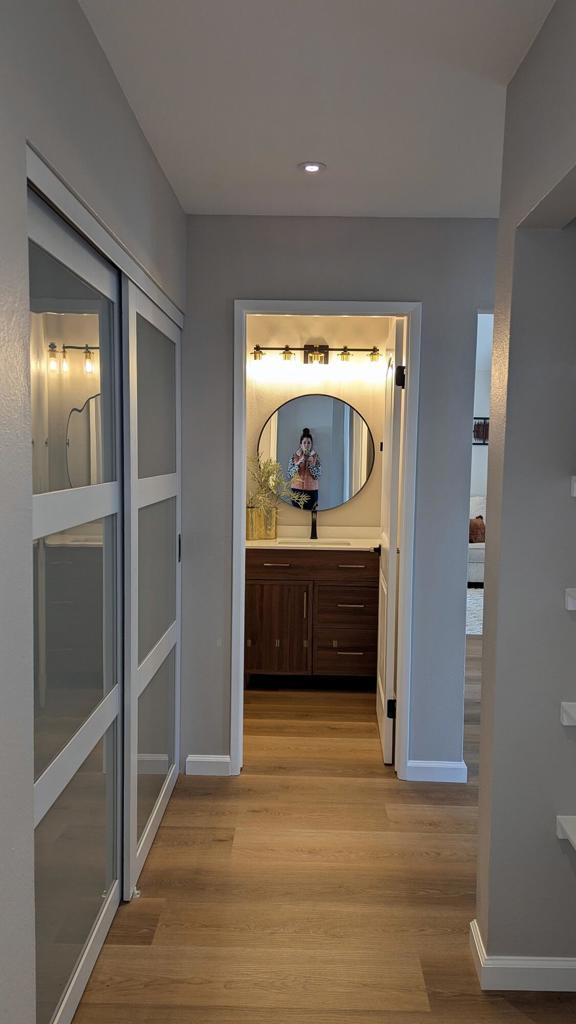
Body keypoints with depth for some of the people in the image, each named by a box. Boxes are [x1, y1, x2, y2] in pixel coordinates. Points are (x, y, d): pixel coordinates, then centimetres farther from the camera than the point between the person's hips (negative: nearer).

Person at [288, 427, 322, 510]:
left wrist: (311, 464, -15)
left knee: (311, 511, -3)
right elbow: (289, 474, -4)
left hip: (311, 490, 0)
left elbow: (318, 475, -3)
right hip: (297, 490, 0)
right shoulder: (295, 456, 2)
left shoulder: (315, 457, 2)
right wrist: (298, 464, -16)